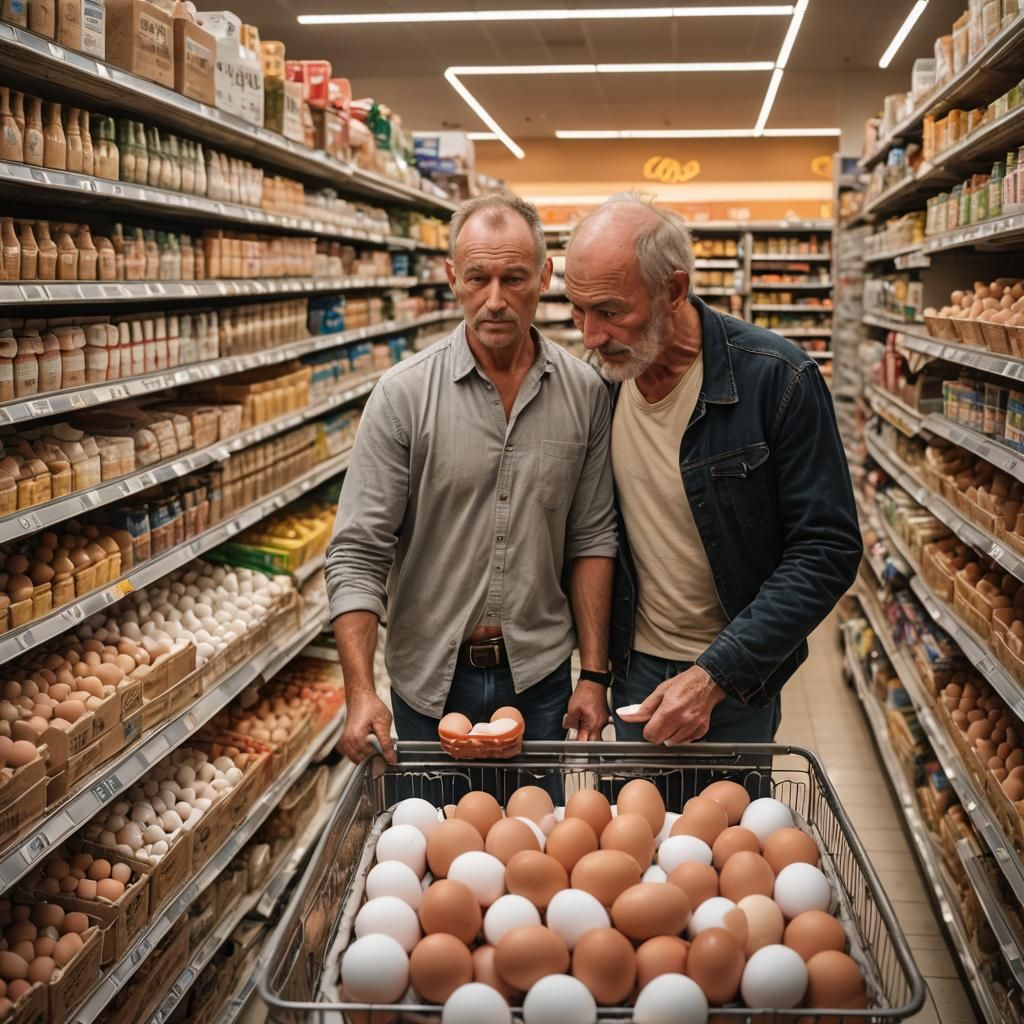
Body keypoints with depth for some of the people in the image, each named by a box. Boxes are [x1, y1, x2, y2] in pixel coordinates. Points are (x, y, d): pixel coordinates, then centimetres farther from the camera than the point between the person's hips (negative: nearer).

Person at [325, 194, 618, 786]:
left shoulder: (585, 394, -2)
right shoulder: (404, 395, -10)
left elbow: (592, 539, 2)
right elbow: (358, 553, -12)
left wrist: (594, 675, -1)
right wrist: (361, 692, -21)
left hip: (539, 675, 2)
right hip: (430, 679, -1)